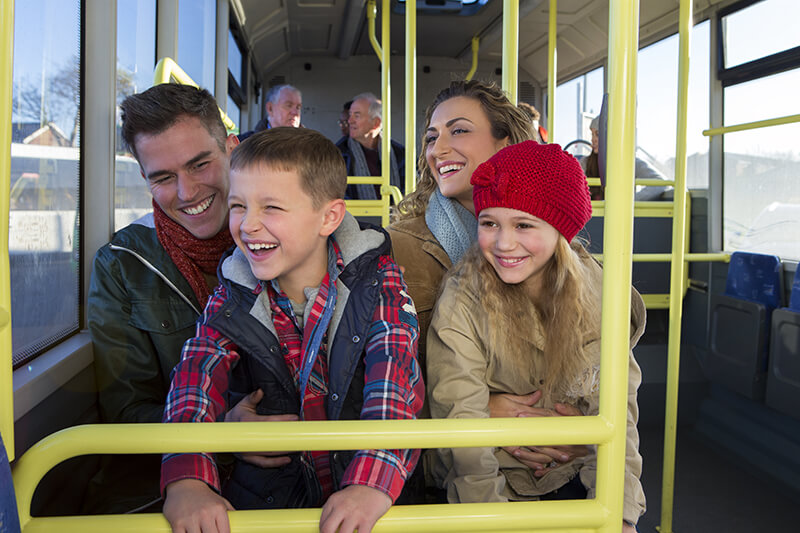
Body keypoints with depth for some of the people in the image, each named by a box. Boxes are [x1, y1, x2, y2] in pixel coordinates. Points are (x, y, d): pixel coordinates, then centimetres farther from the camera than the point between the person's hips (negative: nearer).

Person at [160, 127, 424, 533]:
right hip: (270, 486, 2)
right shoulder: (233, 297, 1)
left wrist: (373, 483, -36)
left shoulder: (377, 280, -8)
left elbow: (395, 379, -20)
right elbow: (198, 372, -12)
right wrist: (187, 478, -30)